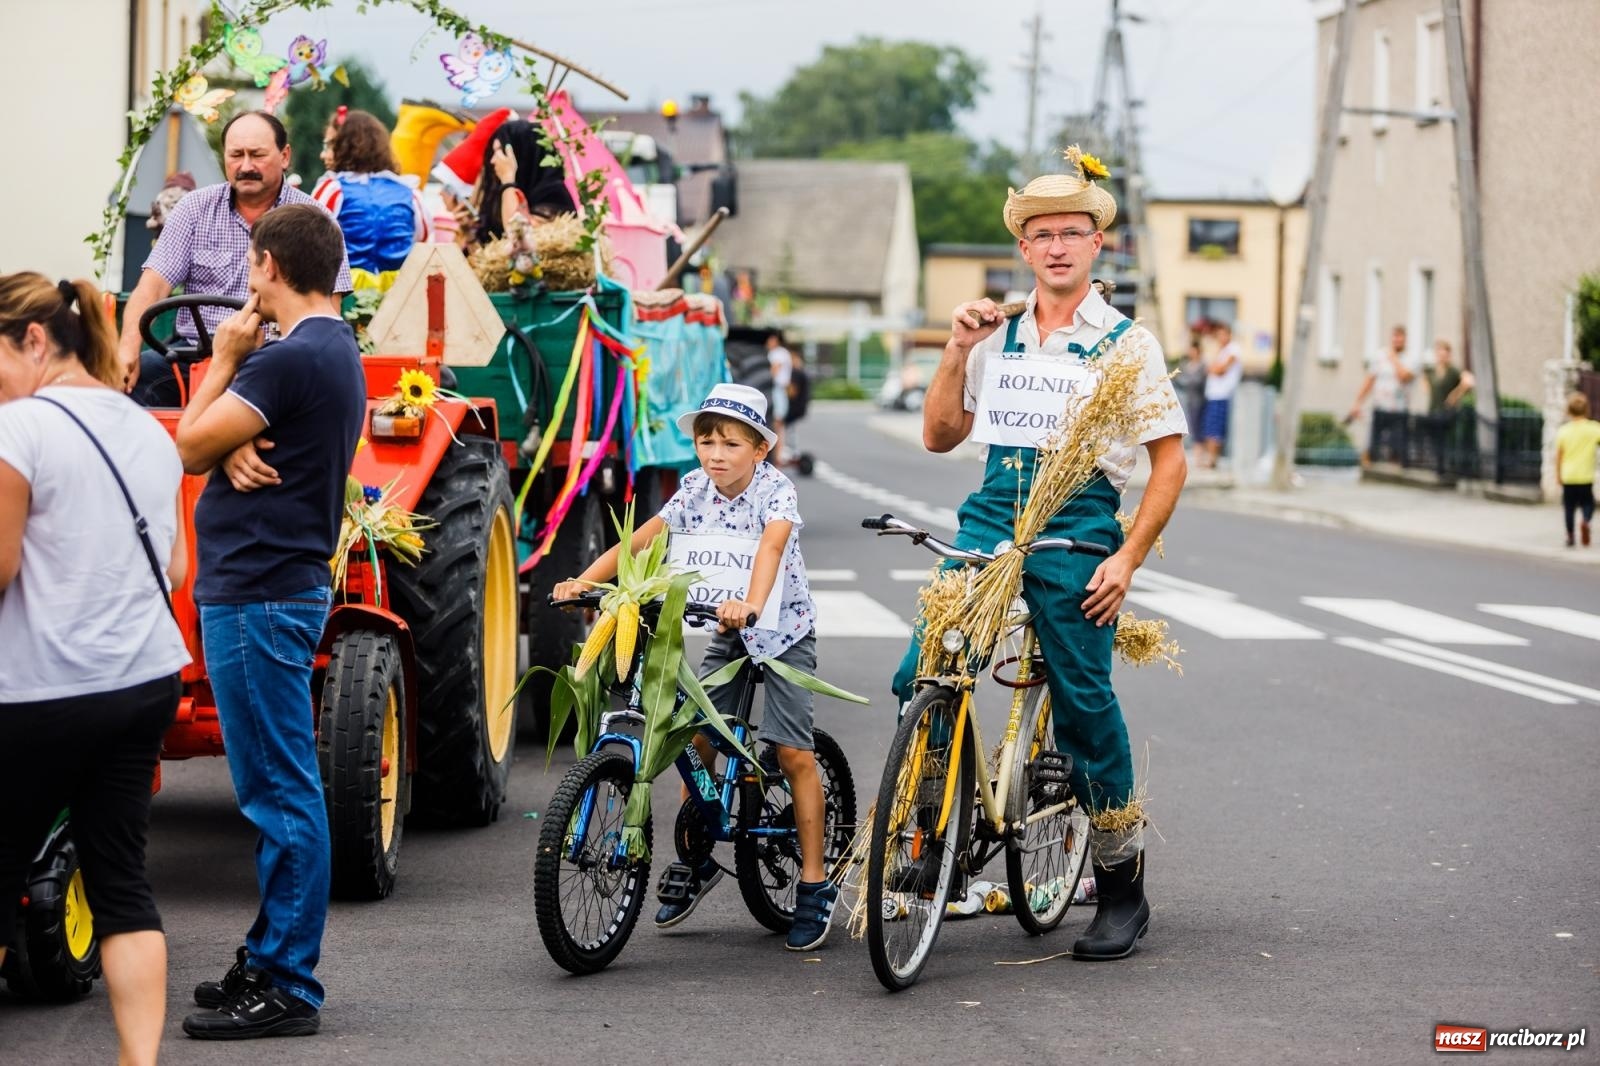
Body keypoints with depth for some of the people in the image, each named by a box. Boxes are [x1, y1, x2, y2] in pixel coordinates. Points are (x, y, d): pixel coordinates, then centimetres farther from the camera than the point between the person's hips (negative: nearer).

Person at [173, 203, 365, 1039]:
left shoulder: (291, 358, -18)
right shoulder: (335, 350, 15)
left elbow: (189, 447, -13)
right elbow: (213, 449, 14)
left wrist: (224, 358, -1)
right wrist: (239, 456, -9)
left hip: (258, 594, -11)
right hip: (283, 585, 11)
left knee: (280, 791, -7)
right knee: (276, 789, 16)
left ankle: (286, 988, -4)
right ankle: (270, 961, 25)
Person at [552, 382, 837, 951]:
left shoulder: (775, 490, -20)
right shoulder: (695, 489, -3)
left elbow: (771, 545, -38)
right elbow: (643, 538, -6)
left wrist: (750, 604, -56)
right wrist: (585, 579, -19)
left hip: (781, 628, -5)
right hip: (726, 632, 5)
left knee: (793, 751, -10)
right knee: (697, 737, -1)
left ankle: (814, 884, -3)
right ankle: (698, 859, 17)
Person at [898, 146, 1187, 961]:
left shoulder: (1126, 343, 3)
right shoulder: (998, 338, 15)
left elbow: (1170, 459, 1)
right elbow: (939, 436, 14)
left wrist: (1128, 558, -8)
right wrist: (956, 352, 1)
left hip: (1077, 529, -3)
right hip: (990, 518, 3)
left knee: (1084, 701, -3)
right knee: (918, 681, -11)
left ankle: (1122, 885, 10)